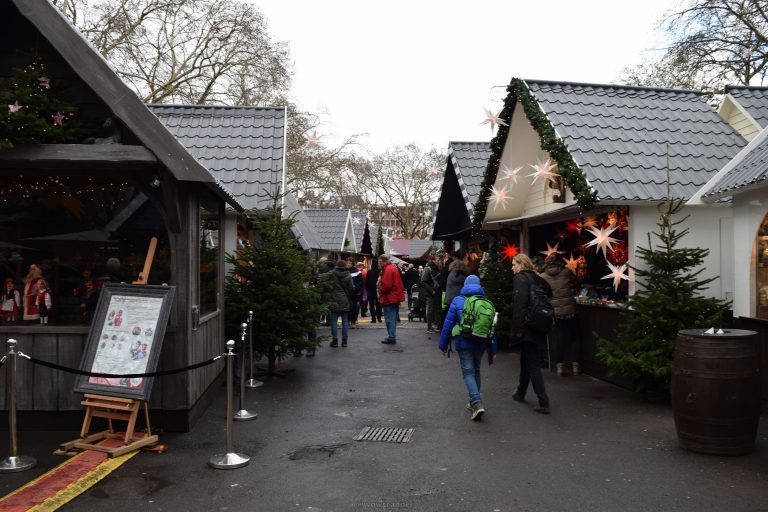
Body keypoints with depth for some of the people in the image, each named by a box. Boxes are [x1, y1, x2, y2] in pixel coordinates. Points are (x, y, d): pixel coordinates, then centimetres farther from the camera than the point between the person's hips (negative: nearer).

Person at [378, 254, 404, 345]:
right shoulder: (393, 268, 16)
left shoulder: (387, 270, -16)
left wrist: (380, 291, -6)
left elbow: (386, 285, -25)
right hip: (395, 297, 10)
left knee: (389, 318, -5)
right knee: (393, 318, 16)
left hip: (389, 298, -10)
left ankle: (391, 338, -3)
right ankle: (392, 336, 23)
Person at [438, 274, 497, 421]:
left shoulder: (457, 301, -4)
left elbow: (448, 324, -5)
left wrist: (443, 345, 4)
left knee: (468, 373, 0)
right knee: (476, 371, 19)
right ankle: (474, 402, 28)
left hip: (464, 343, -3)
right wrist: (492, 351, 12)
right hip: (481, 344, 3)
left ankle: (477, 404, -17)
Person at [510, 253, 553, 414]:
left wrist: (517, 328, -19)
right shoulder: (535, 278, 11)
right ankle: (520, 393, 36)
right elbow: (549, 293, 13)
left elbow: (519, 305, -21)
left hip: (527, 328, -8)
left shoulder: (520, 278, -12)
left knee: (533, 364, -4)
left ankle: (544, 403, -4)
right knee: (526, 360, 21)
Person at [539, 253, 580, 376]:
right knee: (573, 338, 13)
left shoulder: (542, 277, -5)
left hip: (553, 312, 0)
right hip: (569, 310, 0)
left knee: (557, 339, 9)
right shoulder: (567, 272, -4)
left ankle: (560, 366, 10)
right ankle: (575, 365, 16)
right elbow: (577, 286, 12)